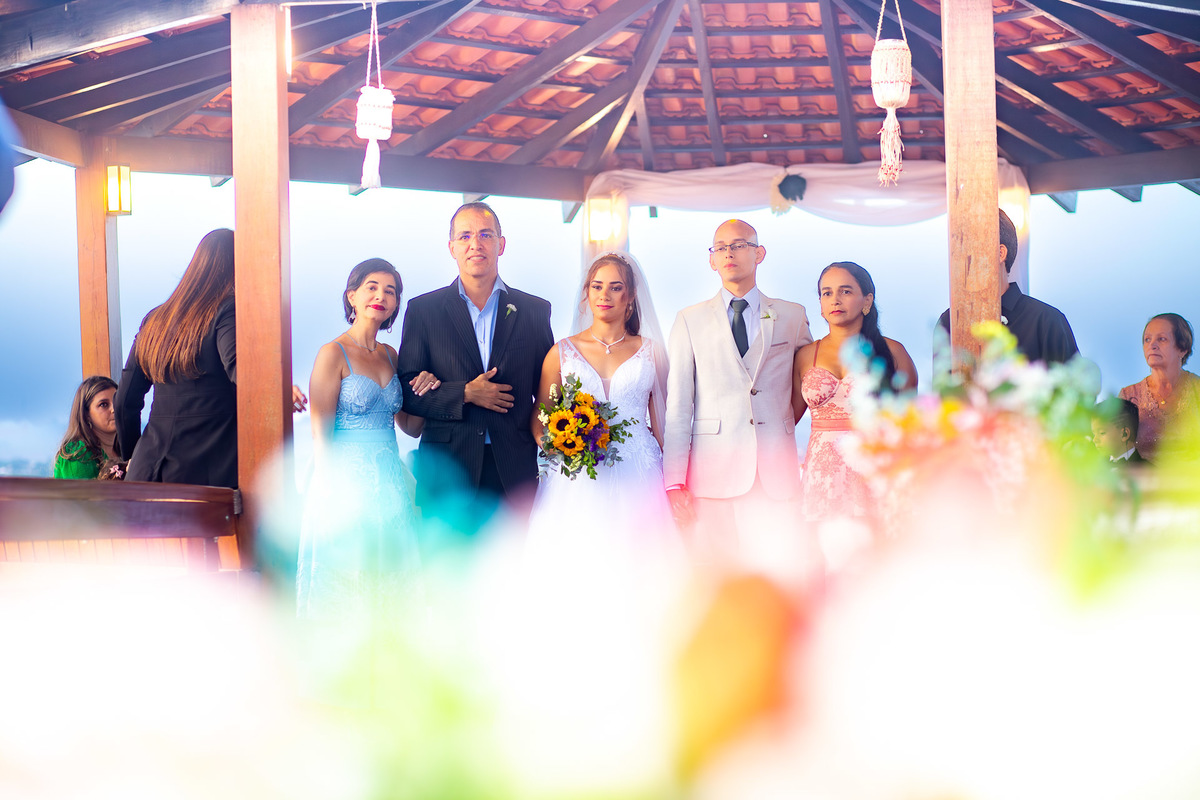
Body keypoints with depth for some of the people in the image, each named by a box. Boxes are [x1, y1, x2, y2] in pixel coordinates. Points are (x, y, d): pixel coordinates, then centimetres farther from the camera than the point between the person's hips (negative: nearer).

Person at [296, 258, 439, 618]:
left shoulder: (390, 356, 12)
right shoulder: (333, 354, -7)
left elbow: (412, 426, 18)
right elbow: (321, 437, -10)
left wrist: (427, 391, 0)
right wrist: (335, 501, -16)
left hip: (389, 484, 6)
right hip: (345, 482, -6)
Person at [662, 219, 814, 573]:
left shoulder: (793, 316, 13)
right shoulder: (690, 321, 10)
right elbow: (677, 405, 5)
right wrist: (674, 482, -3)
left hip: (777, 477, 1)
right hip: (713, 474, -1)